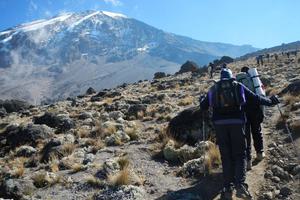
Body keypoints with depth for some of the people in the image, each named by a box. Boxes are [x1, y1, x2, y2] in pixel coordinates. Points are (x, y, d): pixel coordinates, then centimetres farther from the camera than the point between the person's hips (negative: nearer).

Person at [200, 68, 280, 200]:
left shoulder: (213, 89, 15)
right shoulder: (238, 86, 13)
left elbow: (203, 107, 14)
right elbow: (255, 98, 10)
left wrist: (202, 99, 36)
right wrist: (270, 102, 25)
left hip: (219, 123, 1)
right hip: (237, 122, -1)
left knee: (226, 156, 8)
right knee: (239, 154, 8)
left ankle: (228, 188, 6)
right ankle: (240, 184, -9)